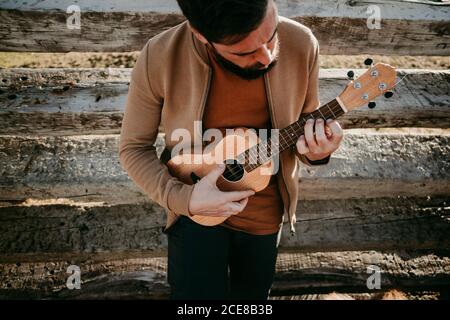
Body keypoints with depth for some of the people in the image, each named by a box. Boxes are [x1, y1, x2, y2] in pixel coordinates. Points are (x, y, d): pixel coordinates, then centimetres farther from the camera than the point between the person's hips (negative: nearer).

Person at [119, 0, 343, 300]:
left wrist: (317, 151, -25)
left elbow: (307, 124, -2)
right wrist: (182, 198, -25)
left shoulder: (301, 45, -19)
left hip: (266, 214, 3)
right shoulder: (159, 58, -25)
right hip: (195, 210, -2)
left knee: (251, 293, 23)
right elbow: (134, 148, -11)